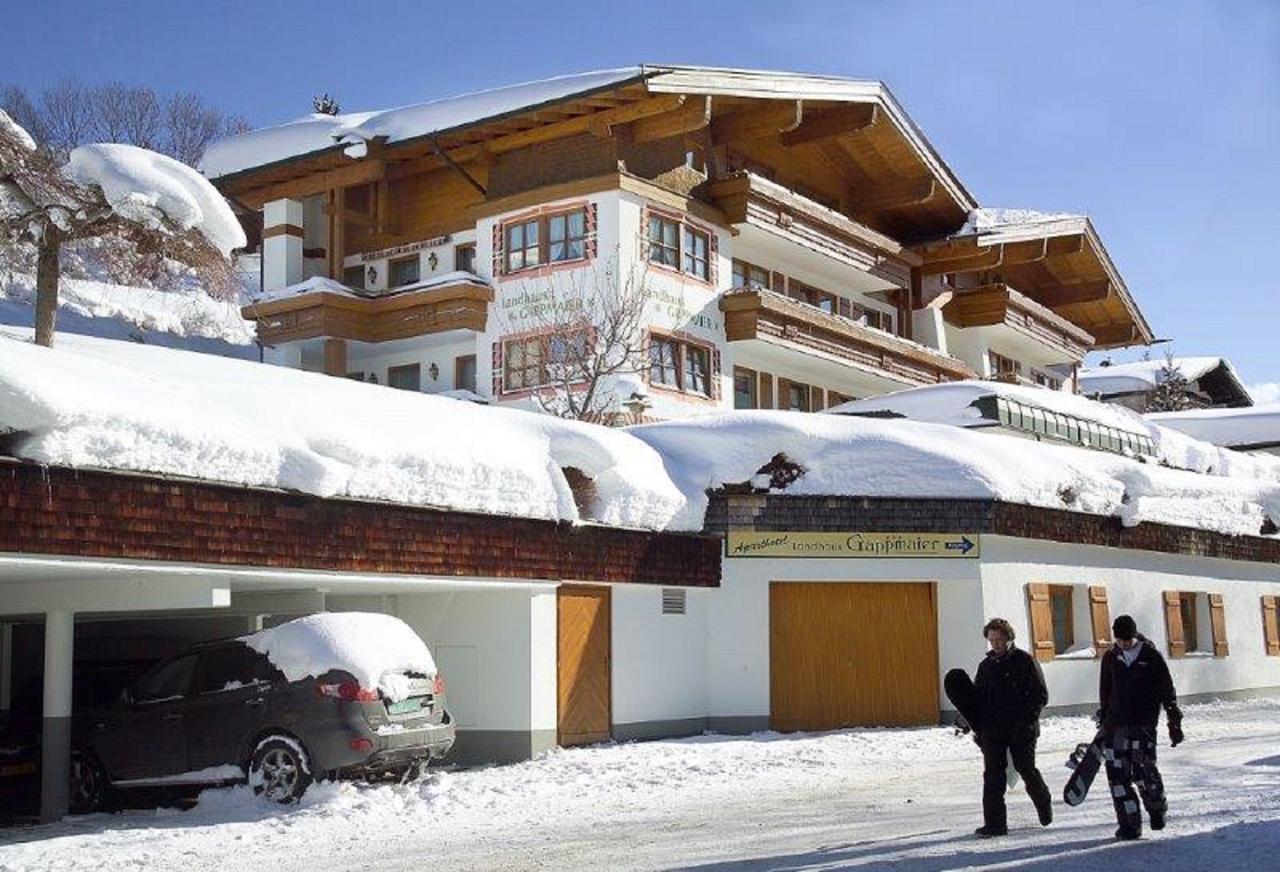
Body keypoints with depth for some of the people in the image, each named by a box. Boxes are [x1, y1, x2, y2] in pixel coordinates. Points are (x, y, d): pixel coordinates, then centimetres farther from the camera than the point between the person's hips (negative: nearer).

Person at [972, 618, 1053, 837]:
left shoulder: (1025, 661, -3)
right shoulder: (986, 665, 12)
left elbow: (1041, 695, -4)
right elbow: (978, 698, 19)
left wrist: (1024, 718, -15)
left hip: (1021, 729, -4)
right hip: (993, 730, 4)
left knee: (1026, 769, 2)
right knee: (993, 775, -2)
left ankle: (1044, 803, 32)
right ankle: (994, 823, 0)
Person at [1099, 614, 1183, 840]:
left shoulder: (1152, 657, -2)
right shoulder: (1110, 658, 8)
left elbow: (1168, 692, 2)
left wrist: (1174, 723, 0)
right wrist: (1104, 723, 18)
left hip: (1144, 724, -4)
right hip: (1117, 725, 4)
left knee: (1142, 769, -13)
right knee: (1117, 772, -3)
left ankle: (1156, 807, 17)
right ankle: (1130, 824, 5)